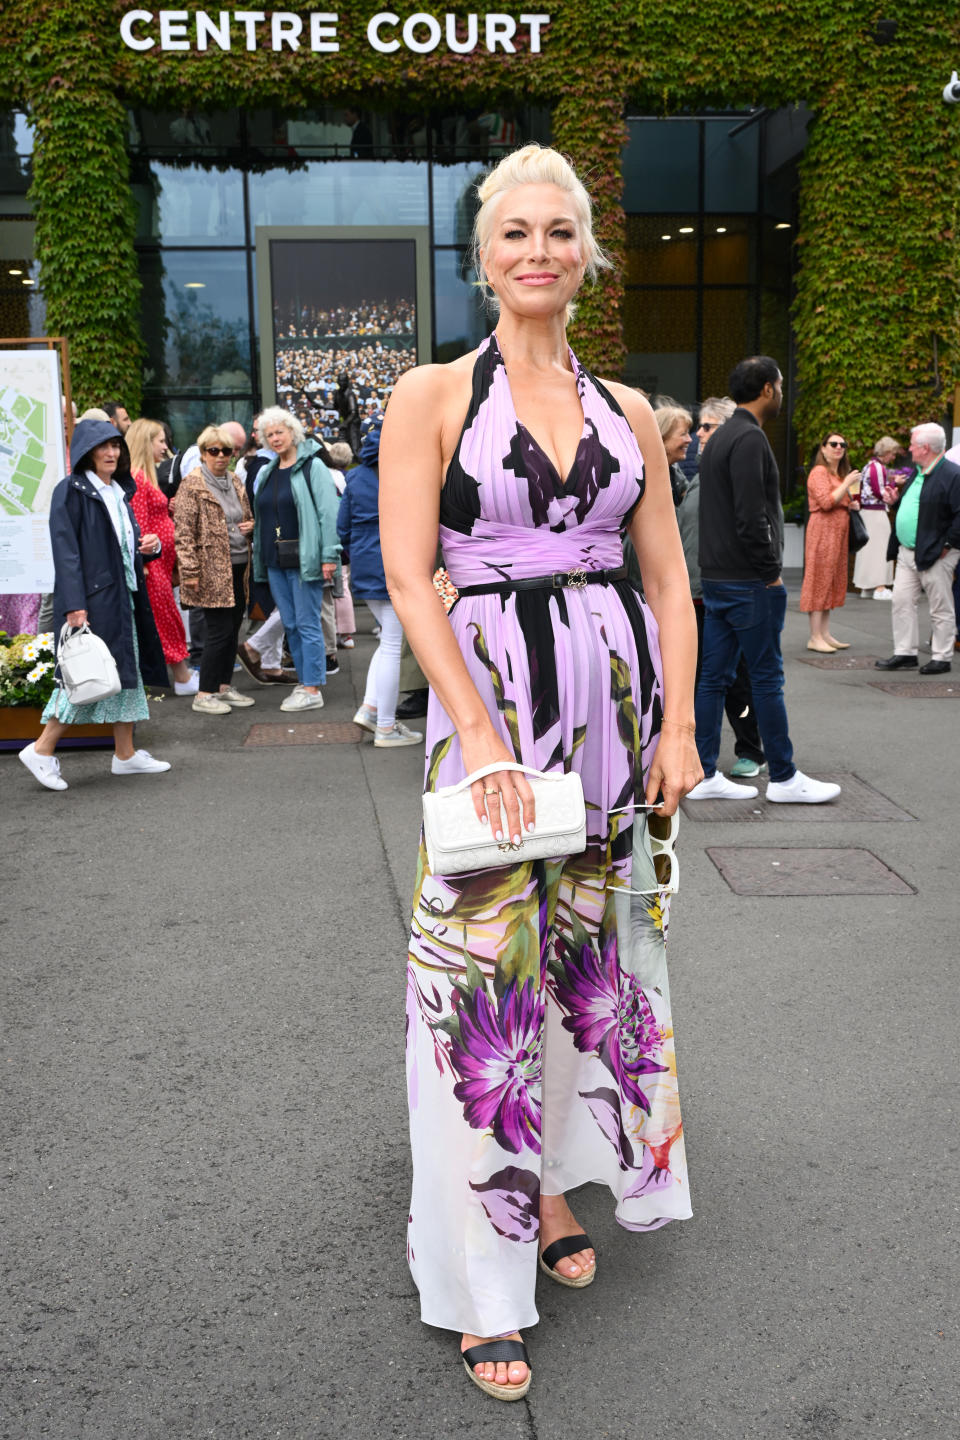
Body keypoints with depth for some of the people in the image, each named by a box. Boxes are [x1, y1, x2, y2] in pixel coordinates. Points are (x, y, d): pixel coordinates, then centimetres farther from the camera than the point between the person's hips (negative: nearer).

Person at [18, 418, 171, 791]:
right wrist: (75, 605, -23)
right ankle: (42, 750, 4)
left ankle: (125, 754, 17)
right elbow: (65, 550, -15)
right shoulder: (71, 491, -9)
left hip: (122, 596, 8)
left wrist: (151, 545, -1)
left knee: (127, 672, 10)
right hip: (91, 599, -8)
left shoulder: (119, 492, 15)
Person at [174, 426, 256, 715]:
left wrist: (250, 525, 3)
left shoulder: (235, 482, 14)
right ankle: (204, 695, 1)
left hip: (238, 567, 7)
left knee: (233, 629, 11)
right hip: (212, 569, -7)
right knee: (219, 631, -7)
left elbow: (246, 516, 28)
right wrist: (190, 571, -18)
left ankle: (225, 686, 23)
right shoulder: (192, 485, -8)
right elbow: (184, 531, -12)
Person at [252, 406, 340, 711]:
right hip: (275, 561, 7)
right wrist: (260, 555, 16)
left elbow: (328, 512, -10)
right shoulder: (266, 473, 16)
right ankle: (305, 682, 18)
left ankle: (313, 689, -2)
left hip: (303, 559, -7)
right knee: (290, 625, 9)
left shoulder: (312, 466, -5)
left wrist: (328, 555, -17)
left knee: (307, 623, -6)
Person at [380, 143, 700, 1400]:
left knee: (594, 951, 12)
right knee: (486, 967, -2)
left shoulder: (629, 411, 11)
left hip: (619, 700, 4)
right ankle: (484, 1284, 12)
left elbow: (669, 581, 10)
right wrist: (482, 733, -17)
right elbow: (408, 580, -8)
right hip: (489, 699, -4)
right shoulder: (432, 395, 0)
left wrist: (679, 724, -1)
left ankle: (561, 1184, 34)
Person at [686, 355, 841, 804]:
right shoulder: (750, 438, -15)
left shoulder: (721, 437, 16)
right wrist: (771, 572, -12)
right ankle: (784, 778, 8)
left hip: (717, 579, 10)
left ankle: (703, 775, 13)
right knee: (767, 679, -1)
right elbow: (751, 517, -23)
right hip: (749, 582, -10)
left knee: (714, 676, 9)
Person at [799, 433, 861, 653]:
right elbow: (826, 502, -19)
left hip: (839, 532, 10)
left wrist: (852, 505, 12)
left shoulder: (840, 474, 22)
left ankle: (825, 633, 13)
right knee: (820, 580, -8)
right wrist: (848, 484, -15)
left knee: (832, 582, 9)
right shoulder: (819, 472, -8)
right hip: (822, 531, -9)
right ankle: (815, 637, -7)